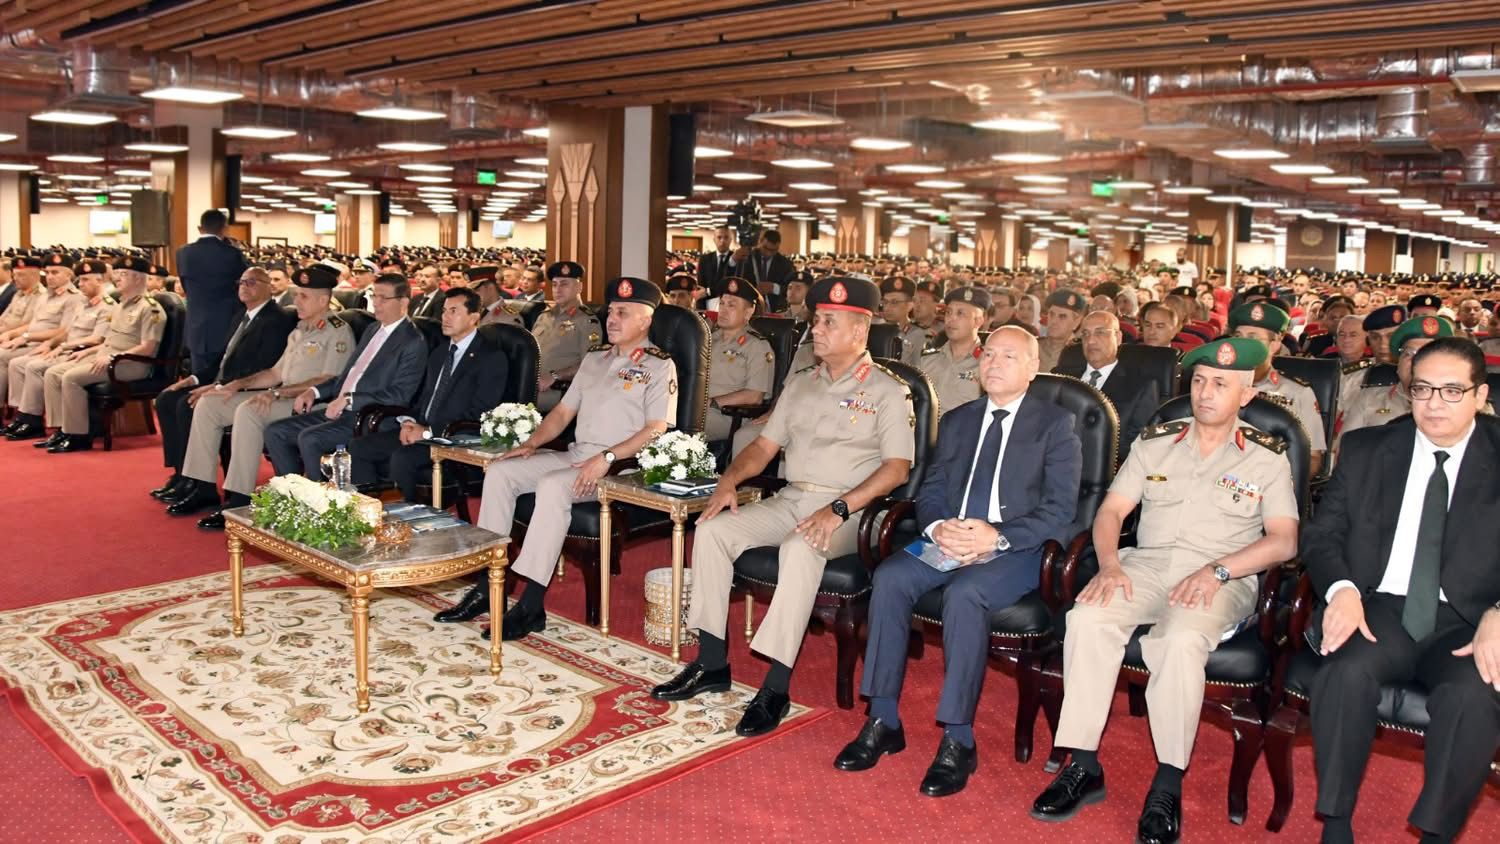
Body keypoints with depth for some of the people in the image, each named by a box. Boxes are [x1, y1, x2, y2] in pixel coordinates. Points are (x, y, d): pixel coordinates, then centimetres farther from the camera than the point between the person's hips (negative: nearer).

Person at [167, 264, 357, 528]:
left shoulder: (338, 332, -7)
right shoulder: (300, 331, 21)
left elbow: (329, 382, -19)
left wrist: (277, 393, -23)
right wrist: (239, 384, 9)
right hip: (282, 398, 10)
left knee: (248, 411, -33)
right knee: (207, 404, 4)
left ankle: (239, 499, -29)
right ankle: (202, 487, 5)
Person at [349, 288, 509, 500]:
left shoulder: (492, 359, -6)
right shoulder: (439, 353, 21)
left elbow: (477, 414, -14)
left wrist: (429, 431, -17)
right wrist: (408, 421, 0)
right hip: (420, 431, 8)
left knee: (402, 457, -31)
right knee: (358, 447, -8)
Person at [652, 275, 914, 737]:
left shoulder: (888, 392, -1)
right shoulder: (800, 384, 18)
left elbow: (897, 468, -11)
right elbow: (764, 445, 18)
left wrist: (838, 509, -22)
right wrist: (730, 479, -3)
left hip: (847, 512, -6)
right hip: (789, 500, 6)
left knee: (800, 548, -37)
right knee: (712, 529, -16)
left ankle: (776, 687, -30)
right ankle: (712, 663, -9)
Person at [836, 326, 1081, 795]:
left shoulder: (1056, 425, 4)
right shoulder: (956, 421, 19)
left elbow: (1060, 510, -6)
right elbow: (929, 490, 14)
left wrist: (998, 537, -21)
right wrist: (939, 527, -10)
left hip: (1017, 549, -4)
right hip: (949, 541, 5)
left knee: (965, 594, -34)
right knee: (889, 577, -23)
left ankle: (958, 741, -24)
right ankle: (883, 722, -15)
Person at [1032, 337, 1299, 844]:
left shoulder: (1267, 459, 9)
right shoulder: (1154, 444, 16)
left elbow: (1284, 540, -1)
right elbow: (1111, 511, 9)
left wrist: (1217, 571, -16)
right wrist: (1110, 565, -10)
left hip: (1222, 580, -2)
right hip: (1146, 565, 3)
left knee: (1181, 639, -36)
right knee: (1087, 618, -28)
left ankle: (1168, 785, -25)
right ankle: (1083, 766, -22)